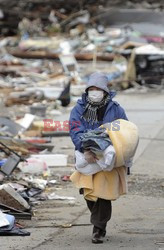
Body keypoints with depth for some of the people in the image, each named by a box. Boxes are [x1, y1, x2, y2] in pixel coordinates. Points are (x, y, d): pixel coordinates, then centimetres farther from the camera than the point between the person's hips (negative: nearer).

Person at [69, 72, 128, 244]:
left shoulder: (115, 110, 0)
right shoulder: (79, 110, 0)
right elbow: (75, 131, -13)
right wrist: (85, 150, -31)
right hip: (86, 158, 2)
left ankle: (99, 228, -1)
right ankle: (100, 222, 31)